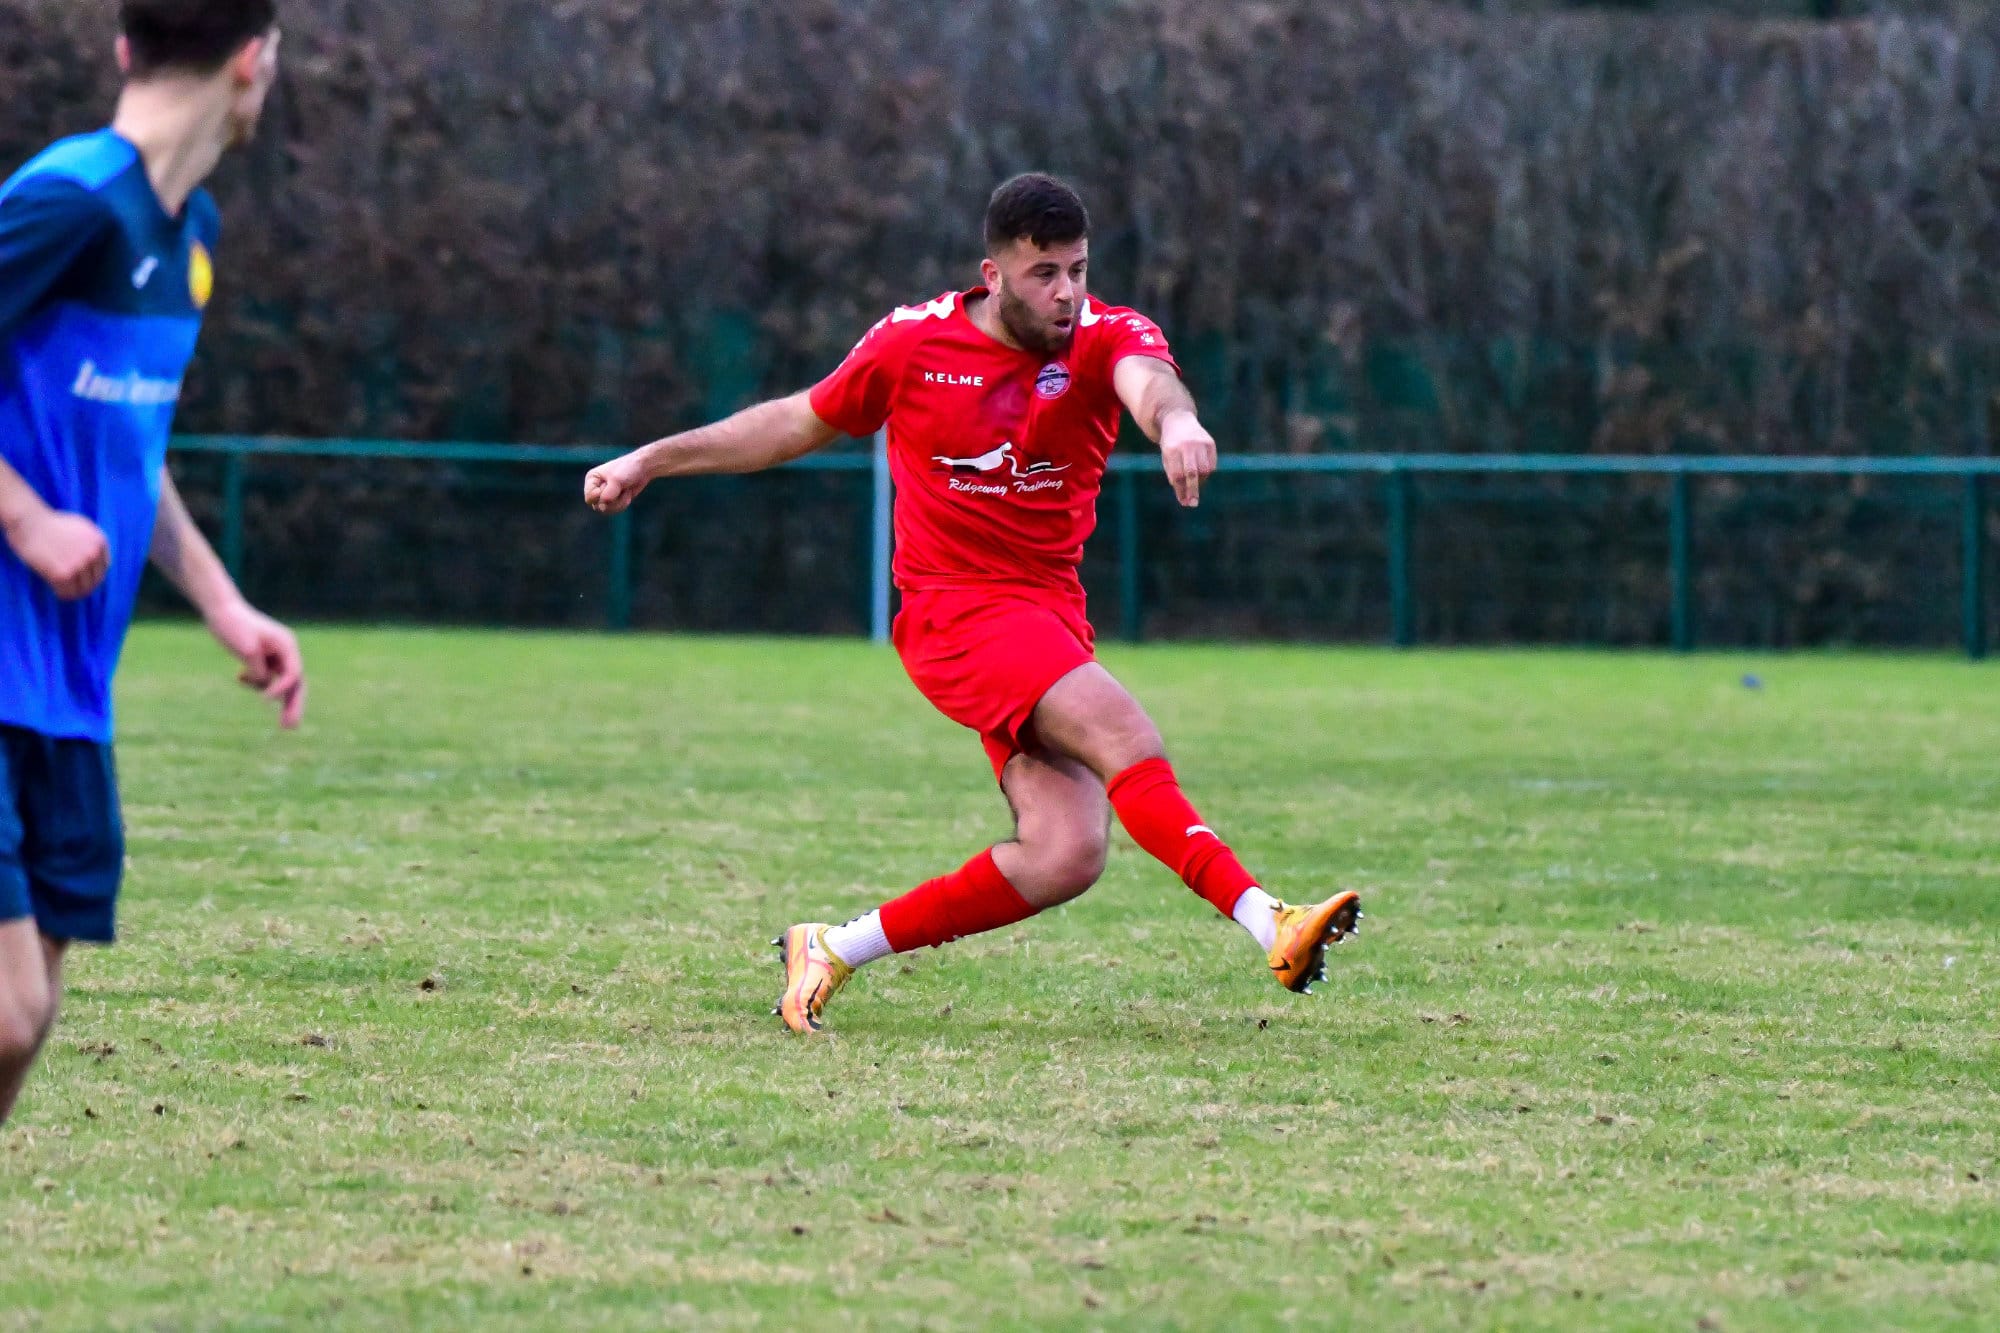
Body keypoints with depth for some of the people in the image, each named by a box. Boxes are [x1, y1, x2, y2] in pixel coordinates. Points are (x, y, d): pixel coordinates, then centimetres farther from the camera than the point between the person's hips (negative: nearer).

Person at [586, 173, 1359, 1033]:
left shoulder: (1106, 337, -2)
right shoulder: (914, 342, -1)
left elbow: (1147, 379, -28)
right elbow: (800, 423, 15)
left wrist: (1172, 417, -54)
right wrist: (648, 462, 18)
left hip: (1052, 621, 4)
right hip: (955, 609, -4)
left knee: (1066, 857, -11)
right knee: (1125, 739, -27)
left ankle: (833, 950, 2)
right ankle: (1265, 923, -37)